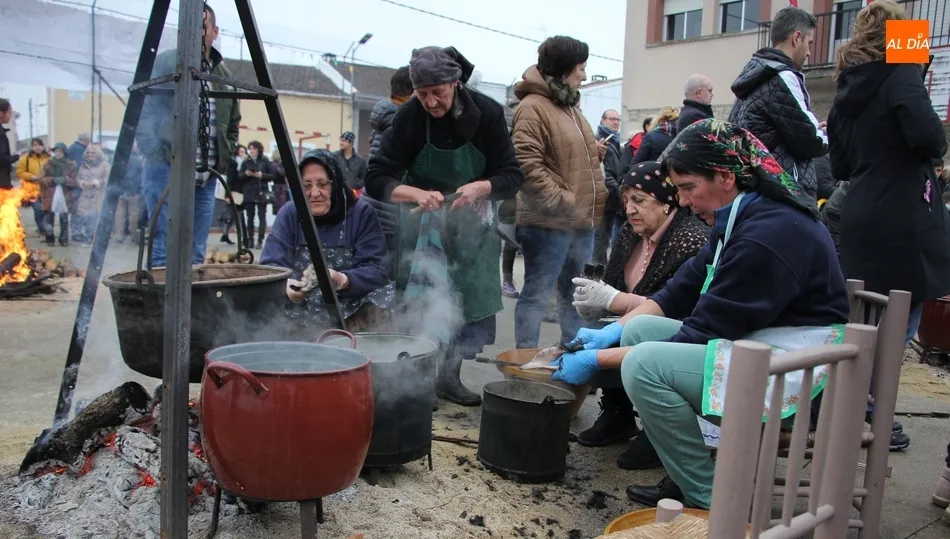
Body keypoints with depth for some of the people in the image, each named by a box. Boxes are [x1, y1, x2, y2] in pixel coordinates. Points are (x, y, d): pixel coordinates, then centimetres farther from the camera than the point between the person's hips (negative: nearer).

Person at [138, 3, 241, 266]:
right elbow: (142, 115, -7)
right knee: (165, 254, -8)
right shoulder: (164, 64, -3)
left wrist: (223, 160, 12)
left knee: (196, 256, 8)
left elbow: (233, 125, 23)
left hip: (206, 178, 6)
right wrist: (158, 157, -15)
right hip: (168, 171, -5)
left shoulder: (224, 75, 14)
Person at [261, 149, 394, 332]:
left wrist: (342, 281, -30)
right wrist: (285, 284, -27)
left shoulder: (361, 212, -1)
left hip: (352, 312, -1)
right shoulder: (288, 213, 5)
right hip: (299, 312, 1)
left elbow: (377, 269, -9)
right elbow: (271, 265, -2)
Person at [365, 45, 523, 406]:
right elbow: (376, 179, -19)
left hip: (472, 223, 2)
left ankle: (449, 376, 21)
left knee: (471, 302, 5)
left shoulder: (486, 112, -16)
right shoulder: (409, 116, -18)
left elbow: (512, 177, -13)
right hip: (424, 223, -1)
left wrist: (481, 187, -34)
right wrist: (418, 194, -37)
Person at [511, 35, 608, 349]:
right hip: (548, 221, -10)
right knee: (537, 295, -2)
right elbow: (527, 164, -20)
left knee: (576, 294, 18)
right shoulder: (533, 107, -11)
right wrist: (563, 203, -21)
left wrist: (593, 154, 9)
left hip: (582, 220, 10)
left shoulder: (569, 106, 19)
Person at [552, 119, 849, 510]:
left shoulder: (768, 235, -24)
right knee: (639, 330, 4)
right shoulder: (738, 219, 6)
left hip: (796, 374, -10)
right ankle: (686, 479, 8)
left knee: (645, 363, -23)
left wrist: (599, 360, -17)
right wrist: (614, 331, 0)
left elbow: (701, 334, -22)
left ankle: (709, 501, -6)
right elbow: (680, 291, 12)